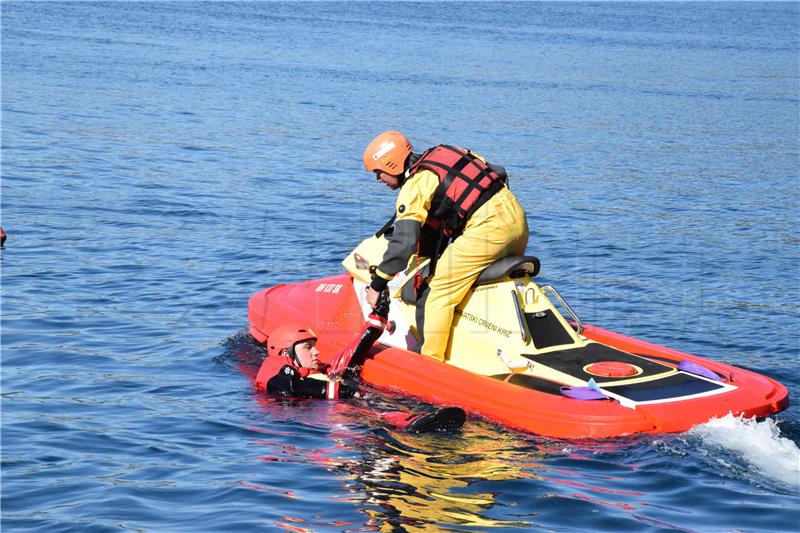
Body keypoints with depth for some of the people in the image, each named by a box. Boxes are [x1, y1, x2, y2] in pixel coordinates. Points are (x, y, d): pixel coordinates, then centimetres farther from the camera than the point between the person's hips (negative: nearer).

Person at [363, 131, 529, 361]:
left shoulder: (413, 186, -3)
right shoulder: (441, 155, 20)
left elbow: (404, 244, -12)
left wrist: (377, 285, -2)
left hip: (487, 228, -9)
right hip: (517, 215, 9)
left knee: (437, 294, -1)